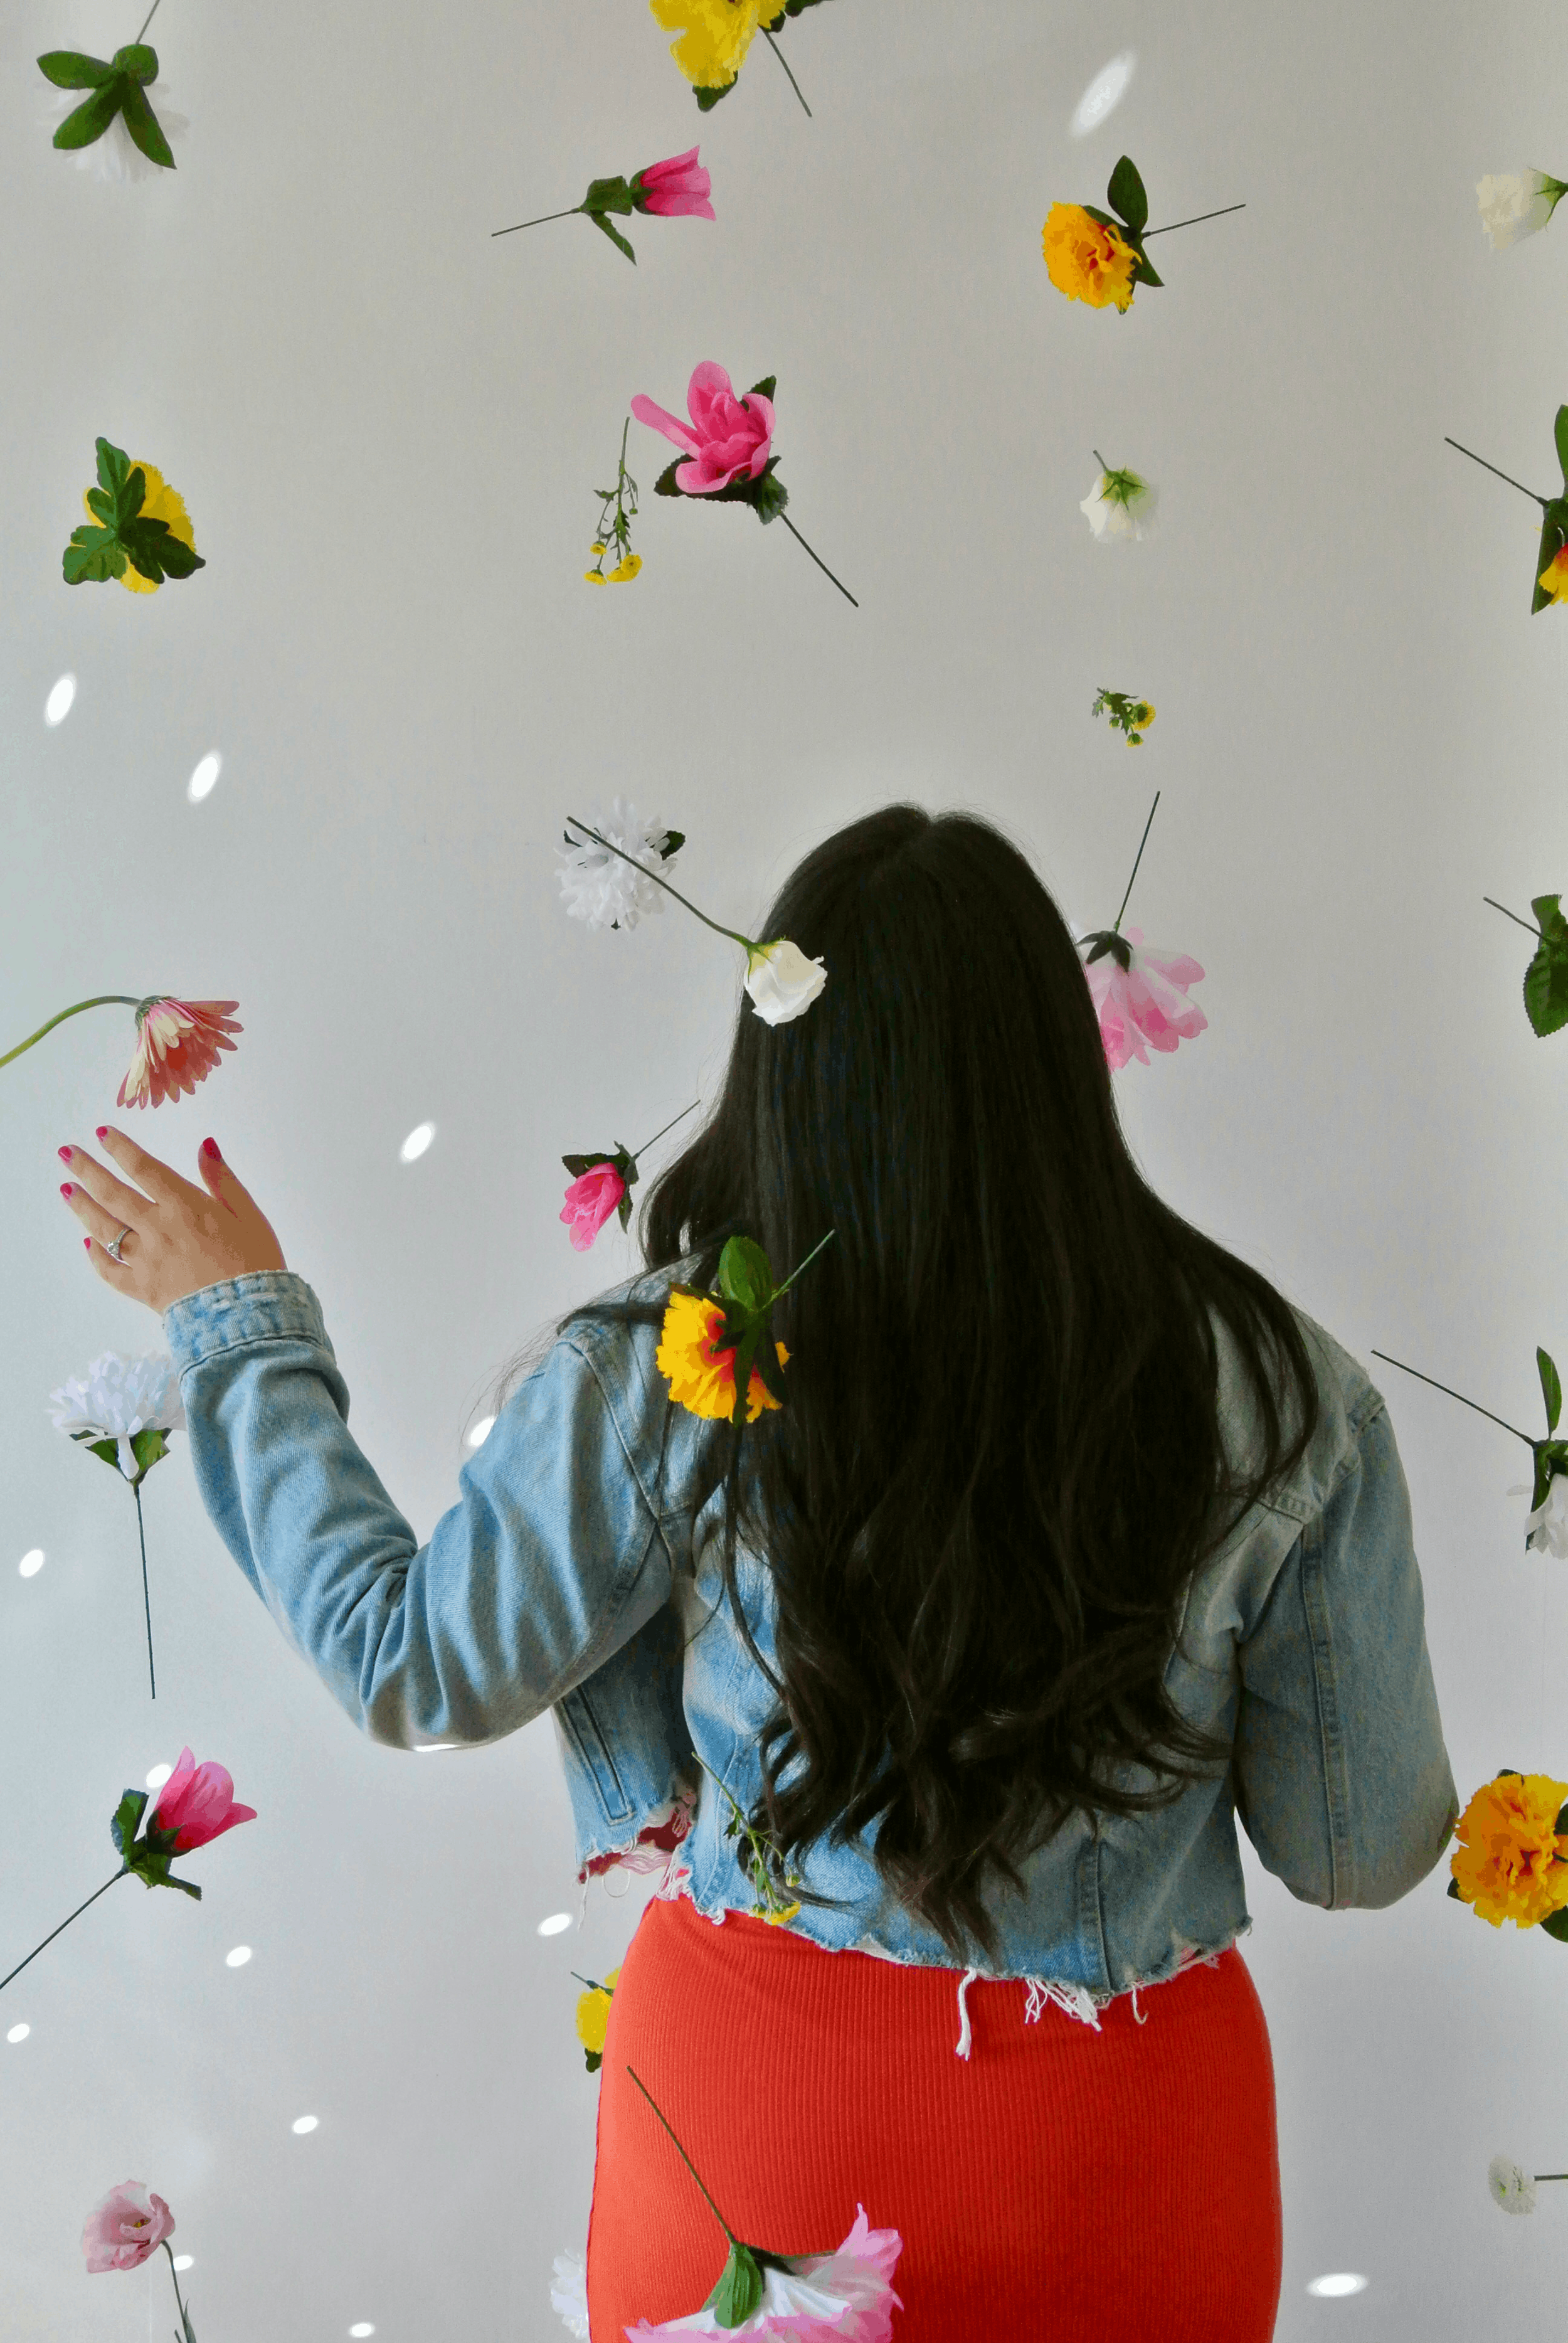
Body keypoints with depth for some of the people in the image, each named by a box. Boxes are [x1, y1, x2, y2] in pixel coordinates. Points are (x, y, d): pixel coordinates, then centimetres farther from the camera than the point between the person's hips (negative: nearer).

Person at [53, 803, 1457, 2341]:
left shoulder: (668, 1374, -19)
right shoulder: (1285, 1398, -16)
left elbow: (414, 1666, -5)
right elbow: (1363, 1855, -7)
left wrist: (242, 1324, 5)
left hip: (755, 2092, 0)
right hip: (1111, 2148, 1)